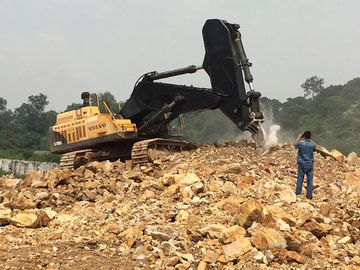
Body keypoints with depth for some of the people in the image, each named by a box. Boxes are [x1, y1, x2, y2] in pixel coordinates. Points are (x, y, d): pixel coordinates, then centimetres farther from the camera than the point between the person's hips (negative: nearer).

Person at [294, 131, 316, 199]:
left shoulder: (301, 143, -14)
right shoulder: (313, 145, -8)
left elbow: (295, 145, 7)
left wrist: (299, 138, 14)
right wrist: (309, 140, 15)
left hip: (302, 164, -1)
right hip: (310, 164, 1)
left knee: (300, 179, 6)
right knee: (310, 179, 6)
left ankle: (298, 193, 11)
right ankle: (309, 195, 8)